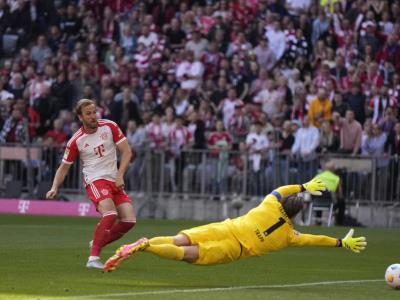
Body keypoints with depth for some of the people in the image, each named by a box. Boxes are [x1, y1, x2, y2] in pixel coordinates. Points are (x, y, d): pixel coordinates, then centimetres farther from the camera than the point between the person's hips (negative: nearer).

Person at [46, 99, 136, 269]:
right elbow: (64, 167, 6)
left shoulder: (109, 127, 1)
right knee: (110, 213, -30)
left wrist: (119, 176, -8)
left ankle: (97, 243, 12)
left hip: (114, 181, 4)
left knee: (129, 220, -9)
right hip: (95, 180, -4)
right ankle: (93, 258, -29)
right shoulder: (76, 141, -4)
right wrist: (54, 188, -9)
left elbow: (127, 152, 3)